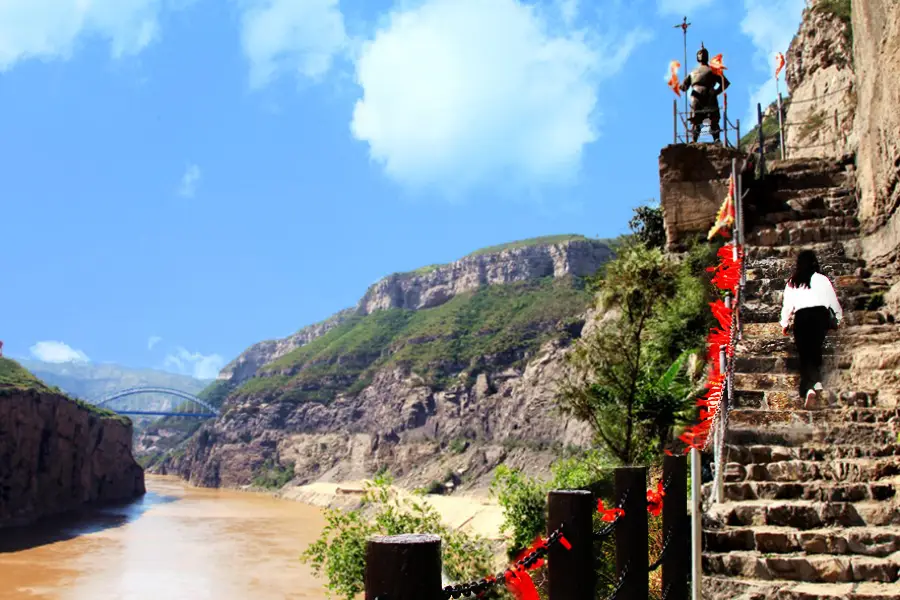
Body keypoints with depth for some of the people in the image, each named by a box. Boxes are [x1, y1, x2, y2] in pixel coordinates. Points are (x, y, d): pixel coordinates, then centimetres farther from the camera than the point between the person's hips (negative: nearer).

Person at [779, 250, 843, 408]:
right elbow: (833, 300, 13)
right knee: (816, 349, 12)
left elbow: (787, 305, 11)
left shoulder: (792, 282, 10)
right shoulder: (821, 279, 7)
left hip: (801, 317, 0)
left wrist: (784, 324, 23)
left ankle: (809, 387, -19)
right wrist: (839, 317, 29)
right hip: (820, 314, 0)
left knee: (805, 354, -1)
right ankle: (817, 381, -3)